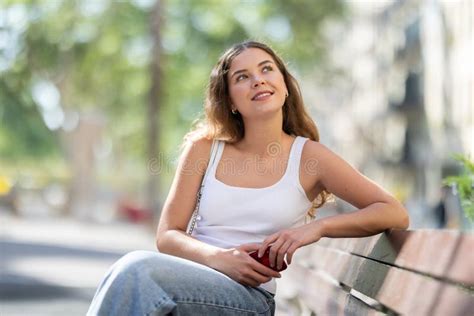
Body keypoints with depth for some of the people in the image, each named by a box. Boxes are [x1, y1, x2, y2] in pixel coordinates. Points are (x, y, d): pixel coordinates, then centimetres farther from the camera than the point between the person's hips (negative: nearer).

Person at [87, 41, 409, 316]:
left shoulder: (308, 156, 4)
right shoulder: (204, 148, 11)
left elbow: (395, 214, 1)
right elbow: (168, 235, 7)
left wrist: (317, 227, -14)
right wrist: (220, 259, -14)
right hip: (192, 281, 3)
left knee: (137, 269, -31)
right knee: (135, 268, -34)